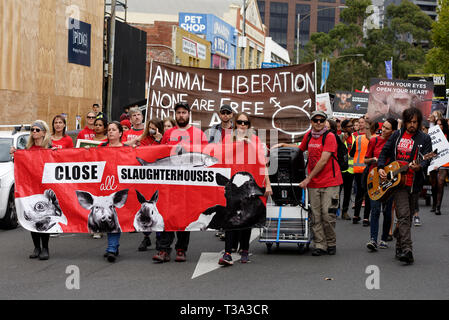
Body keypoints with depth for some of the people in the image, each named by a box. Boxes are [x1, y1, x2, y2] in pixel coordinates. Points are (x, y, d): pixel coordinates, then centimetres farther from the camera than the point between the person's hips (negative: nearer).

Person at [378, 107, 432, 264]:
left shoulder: (424, 138, 4)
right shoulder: (397, 135, 9)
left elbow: (427, 159, -4)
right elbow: (385, 152, 14)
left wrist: (419, 166, -26)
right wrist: (380, 168, -2)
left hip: (414, 184, 1)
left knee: (408, 216, 12)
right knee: (404, 215, -13)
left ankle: (399, 246, 31)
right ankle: (406, 249, -19)